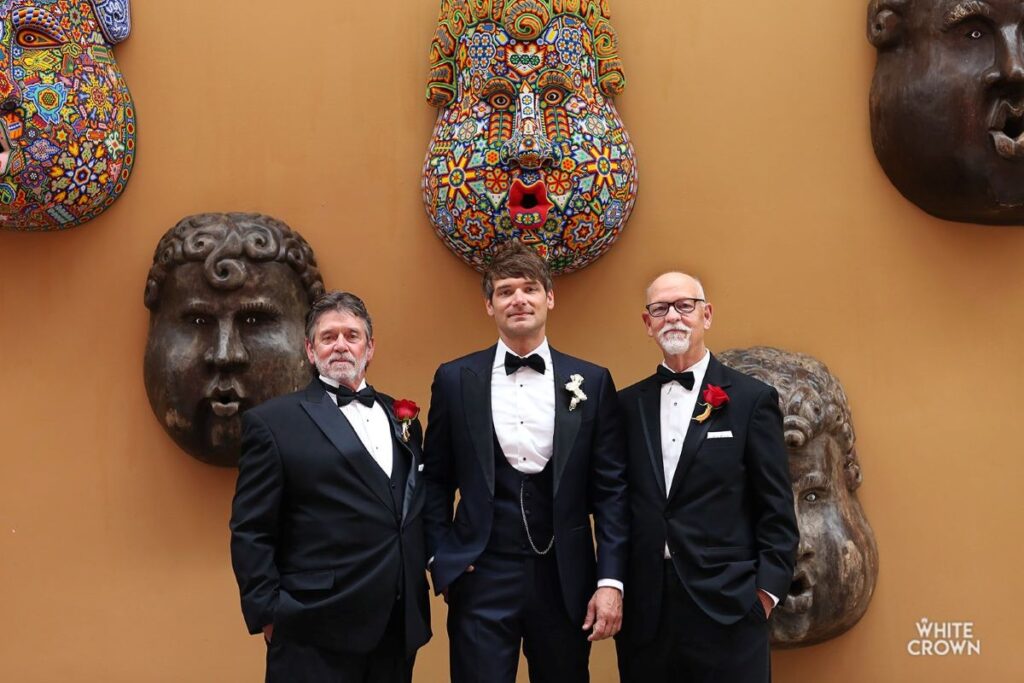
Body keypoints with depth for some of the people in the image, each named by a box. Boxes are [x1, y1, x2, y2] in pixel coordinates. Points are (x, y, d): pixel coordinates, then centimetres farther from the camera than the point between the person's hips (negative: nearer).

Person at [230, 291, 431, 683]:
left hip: (400, 626, 5)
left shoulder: (400, 416, 13)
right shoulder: (273, 423, -3)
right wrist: (268, 614, -11)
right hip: (317, 635, -5)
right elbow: (251, 533, -6)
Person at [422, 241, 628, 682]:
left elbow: (610, 488, 2)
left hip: (565, 579, 1)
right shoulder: (455, 379, 4)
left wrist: (610, 580, -4)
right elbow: (435, 480, 8)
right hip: (481, 579, -1)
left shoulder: (591, 382, 3)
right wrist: (441, 561, -1)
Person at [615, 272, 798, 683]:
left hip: (726, 607, -3)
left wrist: (766, 591, -7)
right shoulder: (628, 404, 9)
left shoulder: (752, 399, -1)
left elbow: (777, 510, -2)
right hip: (643, 610, 3)